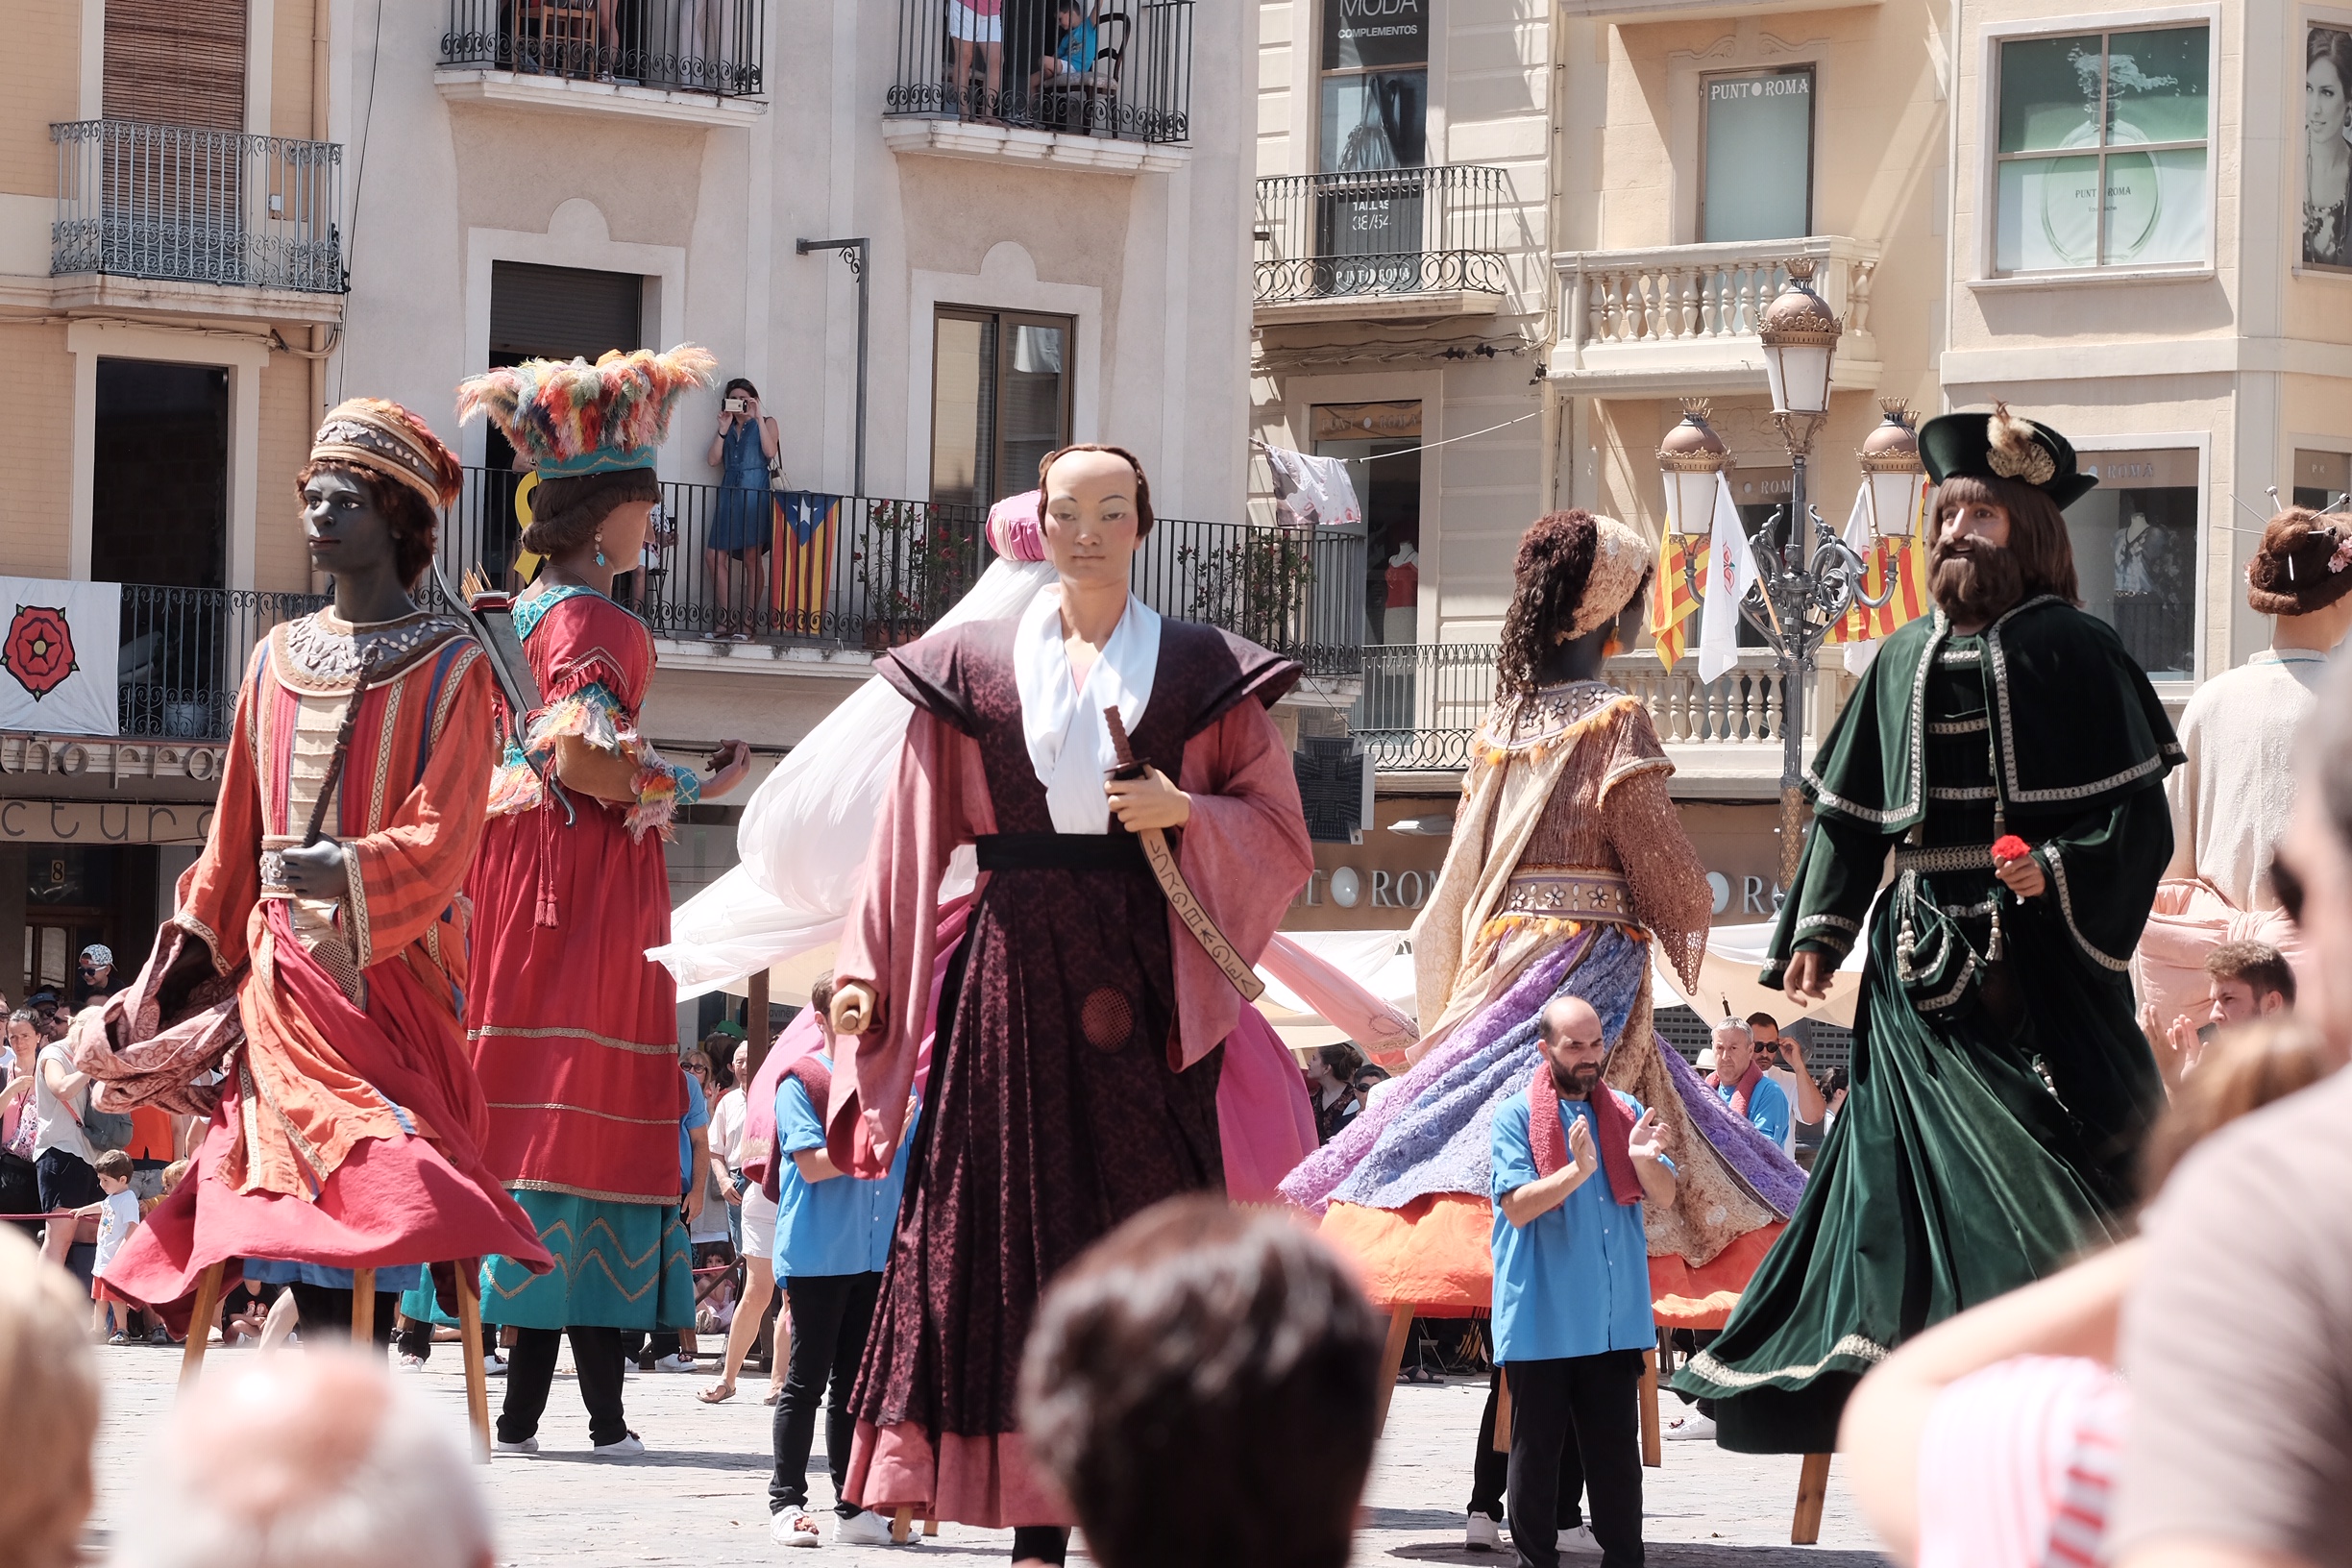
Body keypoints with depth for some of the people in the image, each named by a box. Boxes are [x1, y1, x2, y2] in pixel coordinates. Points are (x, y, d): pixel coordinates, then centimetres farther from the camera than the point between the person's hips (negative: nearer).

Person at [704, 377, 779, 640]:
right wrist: (724, 428, 1)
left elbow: (770, 451, -9)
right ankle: (727, 619, -3)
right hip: (729, 494, 5)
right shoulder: (728, 428, 21)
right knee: (717, 555, -5)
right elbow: (713, 459, 8)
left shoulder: (766, 423, 10)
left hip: (755, 494, -5)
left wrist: (758, 418, -8)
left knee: (752, 558, -6)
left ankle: (748, 622, -5)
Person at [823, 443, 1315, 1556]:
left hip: (1151, 986, -1)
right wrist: (864, 974, 0)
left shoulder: (1204, 671, 9)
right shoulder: (972, 668, 11)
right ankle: (1038, 1527, 1)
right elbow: (912, 839, 9)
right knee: (1022, 1237, -2)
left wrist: (1187, 814, -11)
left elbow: (1281, 837, 7)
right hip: (1017, 974, 1)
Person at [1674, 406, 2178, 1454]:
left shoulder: (2072, 652, 0)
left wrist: (2060, 870, -20)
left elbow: (2139, 814, -4)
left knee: (2053, 1171, -11)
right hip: (1921, 963, 5)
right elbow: (1849, 813, 18)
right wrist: (1815, 930, 8)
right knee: (1911, 1167, 1)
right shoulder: (1904, 661, 15)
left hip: (2038, 963, -5)